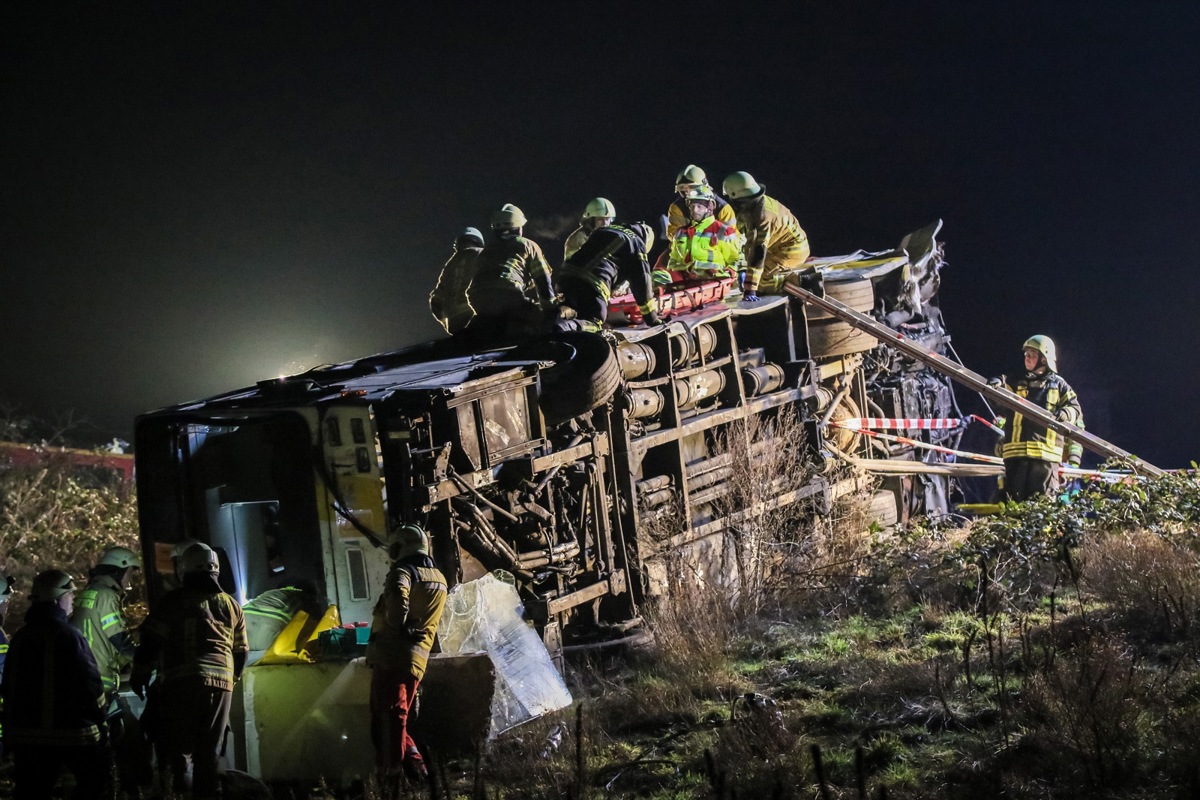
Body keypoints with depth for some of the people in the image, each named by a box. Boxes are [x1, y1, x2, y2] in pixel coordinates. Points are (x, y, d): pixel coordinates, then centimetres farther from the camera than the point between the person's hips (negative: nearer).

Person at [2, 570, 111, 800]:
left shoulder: (20, 638, 7)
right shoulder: (68, 635, -15)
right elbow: (89, 683, -16)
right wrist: (98, 719, -2)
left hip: (26, 731, 6)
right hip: (71, 731, -6)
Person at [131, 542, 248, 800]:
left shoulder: (174, 601, 2)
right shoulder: (231, 605, 16)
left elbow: (150, 642, -2)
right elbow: (241, 652, 22)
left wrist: (139, 676, 9)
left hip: (180, 683, -4)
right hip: (221, 684, 4)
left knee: (175, 749, -3)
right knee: (208, 753, 8)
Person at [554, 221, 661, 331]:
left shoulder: (602, 231, 33)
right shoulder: (637, 244, 14)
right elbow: (642, 282, 14)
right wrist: (652, 318, 23)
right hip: (594, 282, -6)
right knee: (594, 323, -2)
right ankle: (566, 327, -32)